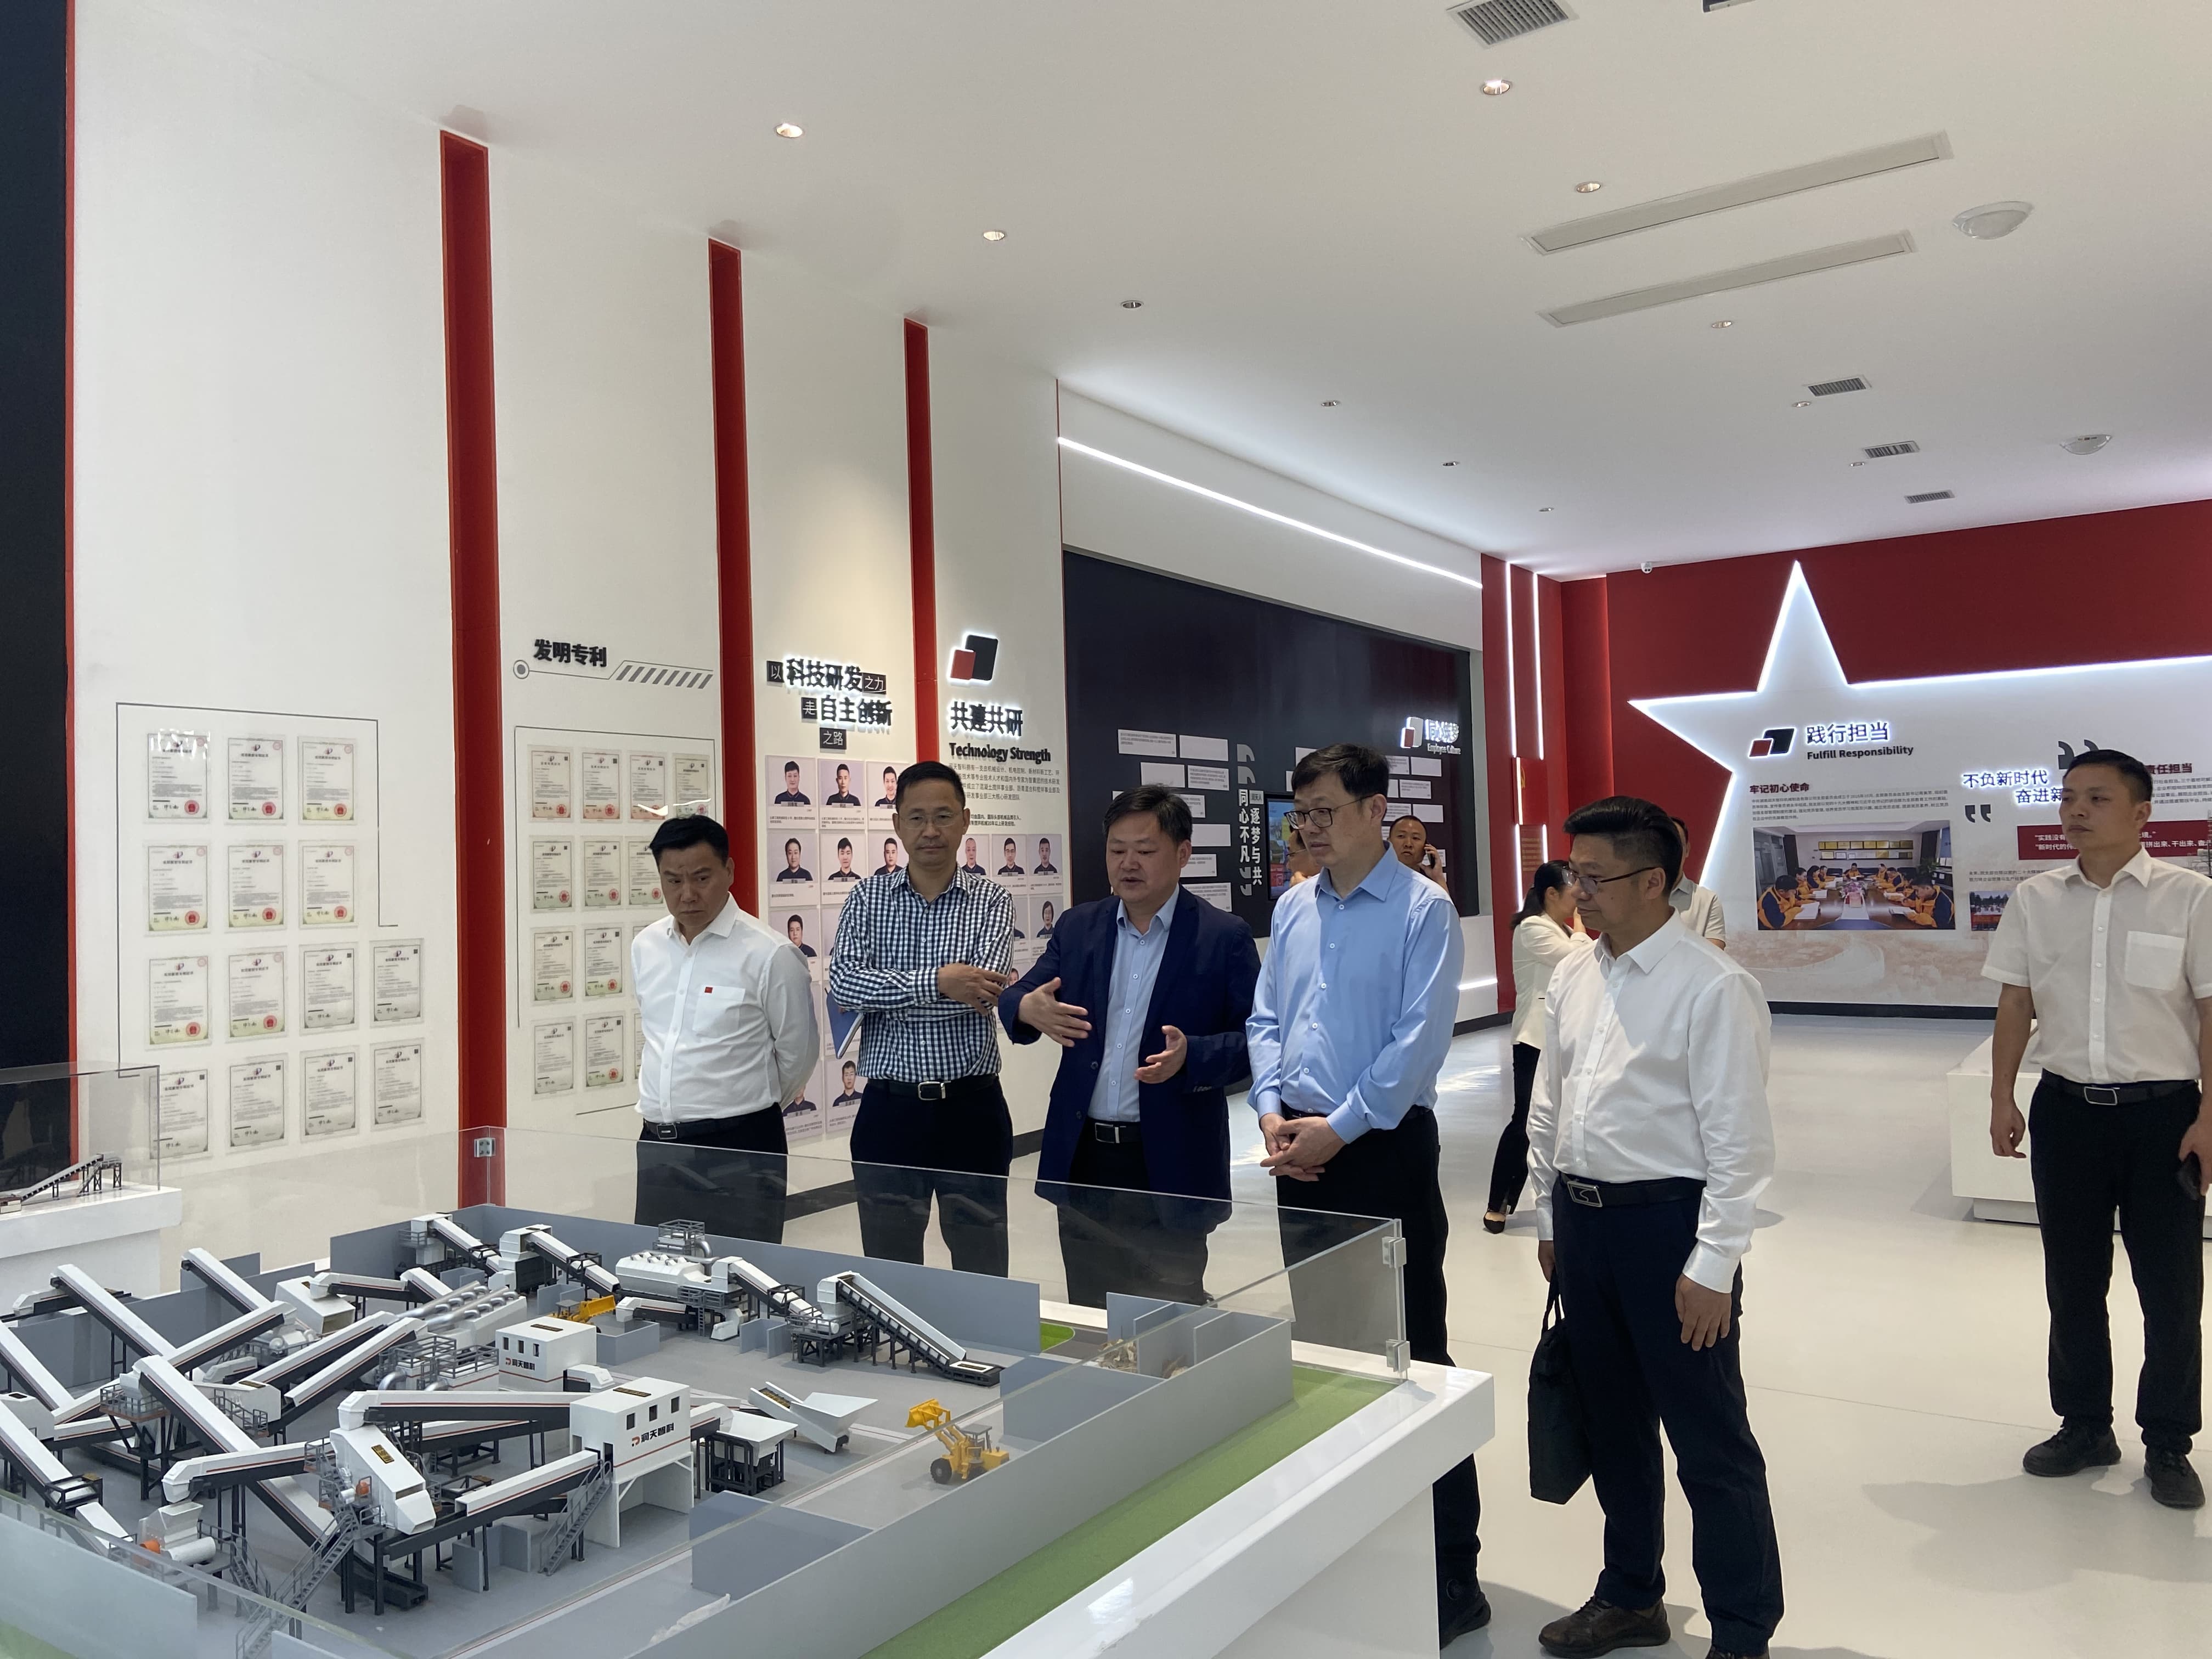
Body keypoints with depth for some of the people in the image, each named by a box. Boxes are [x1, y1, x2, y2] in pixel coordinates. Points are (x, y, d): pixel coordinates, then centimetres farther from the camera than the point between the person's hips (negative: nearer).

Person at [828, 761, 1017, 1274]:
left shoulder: (991, 901, -1)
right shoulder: (868, 897, 3)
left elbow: (981, 991, -17)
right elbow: (841, 984, -13)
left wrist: (883, 992, -13)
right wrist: (937, 983, -21)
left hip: (972, 1107, -1)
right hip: (890, 1109, 1)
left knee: (983, 1268, 10)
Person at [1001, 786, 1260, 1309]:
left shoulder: (1223, 937, -4)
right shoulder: (1078, 927, 8)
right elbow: (1013, 999, 4)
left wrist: (1191, 1057, -26)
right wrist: (1028, 1008, -20)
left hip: (1171, 1163, -4)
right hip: (1083, 1157, 4)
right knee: (1088, 1317, 14)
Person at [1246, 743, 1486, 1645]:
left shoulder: (1422, 909, -11)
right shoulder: (1292, 908, 9)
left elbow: (1419, 1040, -17)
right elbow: (1265, 1017, 11)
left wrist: (1339, 1129, -16)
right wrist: (1273, 1109, -4)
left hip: (1384, 1149, -6)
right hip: (1299, 1153, 7)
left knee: (1411, 1353, 0)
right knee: (1320, 1342, 17)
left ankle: (1450, 1572, 12)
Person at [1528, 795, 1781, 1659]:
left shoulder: (1713, 988, -15)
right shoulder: (1571, 979, 6)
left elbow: (1739, 1141, -16)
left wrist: (1712, 1268, -17)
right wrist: (1550, 1220, 15)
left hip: (1667, 1223, -7)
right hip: (1581, 1221, 7)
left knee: (1710, 1442, 5)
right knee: (1611, 1424, 21)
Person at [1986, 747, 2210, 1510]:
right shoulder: (2035, 899, 2)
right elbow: (2016, 1005, 7)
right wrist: (2001, 1099, 5)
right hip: (2066, 1109, 3)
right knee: (2072, 1281, 14)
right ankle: (2084, 1425, 32)